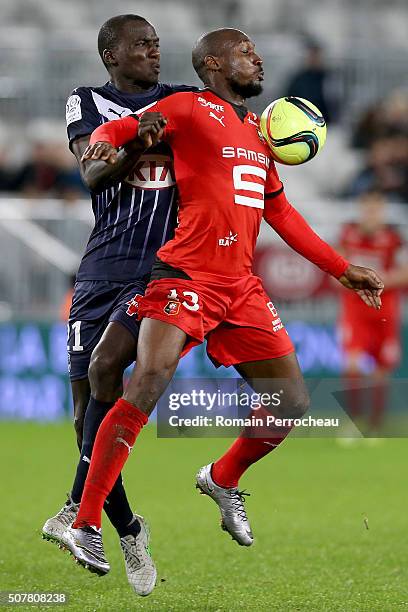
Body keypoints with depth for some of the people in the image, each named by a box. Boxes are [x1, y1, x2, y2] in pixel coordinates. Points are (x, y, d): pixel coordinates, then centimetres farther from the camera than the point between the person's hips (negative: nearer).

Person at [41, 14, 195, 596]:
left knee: (105, 366, -23)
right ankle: (127, 531, 15)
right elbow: (92, 172, -7)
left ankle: (82, 505, -13)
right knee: (87, 404, 1)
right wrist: (138, 140, -24)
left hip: (164, 264, -2)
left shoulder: (183, 102, 11)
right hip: (103, 266, 2)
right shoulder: (87, 103, 8)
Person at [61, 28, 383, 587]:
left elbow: (281, 214, 28)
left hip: (242, 287, 7)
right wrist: (104, 142, -30)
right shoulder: (192, 109, 1)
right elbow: (117, 129, -5)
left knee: (293, 404, 4)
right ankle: (85, 525, -21)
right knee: (149, 383, -25)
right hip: (187, 274, -7)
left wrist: (342, 269, 27)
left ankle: (223, 480, 31)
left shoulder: (256, 130, 22)